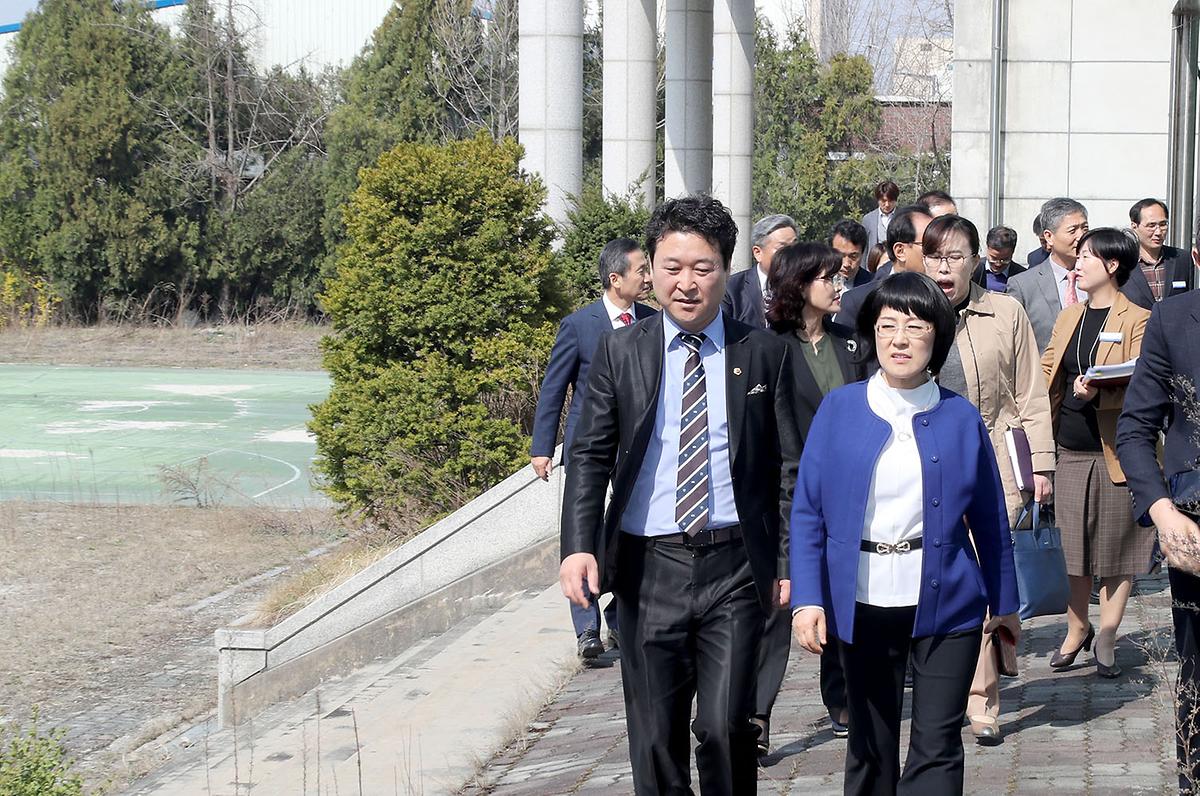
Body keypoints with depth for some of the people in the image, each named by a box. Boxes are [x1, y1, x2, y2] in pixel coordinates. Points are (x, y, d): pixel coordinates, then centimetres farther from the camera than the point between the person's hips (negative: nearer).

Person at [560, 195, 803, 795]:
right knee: (655, 740, 7)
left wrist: (790, 563, 2)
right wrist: (579, 546, -11)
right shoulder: (620, 352, 5)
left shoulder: (764, 354, 4)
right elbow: (589, 457, 3)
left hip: (734, 566, -1)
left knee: (724, 727, -11)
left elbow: (787, 467, 6)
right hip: (648, 568, 1)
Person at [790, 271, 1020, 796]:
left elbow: (990, 519, 7)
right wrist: (807, 598, -10)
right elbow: (807, 511, 0)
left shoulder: (961, 418, 1)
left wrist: (1003, 602, 10)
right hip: (863, 607, 1)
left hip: (944, 603, -1)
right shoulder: (839, 409, 0)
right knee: (870, 750, 13)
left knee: (936, 749, -4)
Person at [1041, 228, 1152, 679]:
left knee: (1117, 552, 3)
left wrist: (1098, 395, -30)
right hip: (1070, 451, 5)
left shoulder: (1138, 321, -6)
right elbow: (1048, 376, 18)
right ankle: (1076, 631, 23)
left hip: (1117, 453, -5)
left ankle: (1106, 639, 13)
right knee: (1073, 549, 10)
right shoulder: (1069, 317, 14)